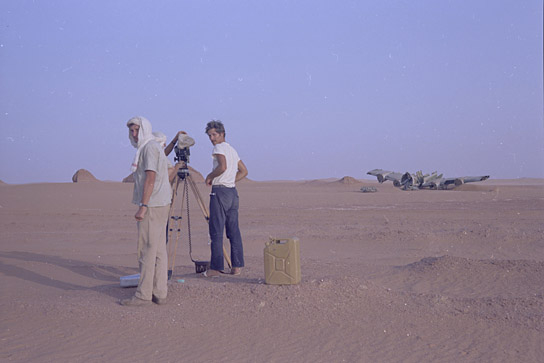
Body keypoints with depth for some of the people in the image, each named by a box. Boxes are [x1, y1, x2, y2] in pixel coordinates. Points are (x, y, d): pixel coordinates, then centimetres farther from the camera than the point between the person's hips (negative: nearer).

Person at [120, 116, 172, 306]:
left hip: (152, 205, -10)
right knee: (159, 250, 9)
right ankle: (160, 293, 11)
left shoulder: (149, 147, -10)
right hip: (161, 205, 10)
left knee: (147, 250, -8)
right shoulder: (155, 147, 21)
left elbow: (150, 178, -19)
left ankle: (143, 294, -5)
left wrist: (143, 206, -22)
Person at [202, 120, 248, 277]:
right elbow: (243, 171, 23)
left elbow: (223, 167, -24)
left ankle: (216, 267, -5)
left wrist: (210, 176, -9)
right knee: (233, 231, 9)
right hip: (232, 191, 9)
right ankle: (237, 266, 9)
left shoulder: (219, 148, -8)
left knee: (216, 231, -5)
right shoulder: (232, 149, 19)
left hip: (220, 191, -9)